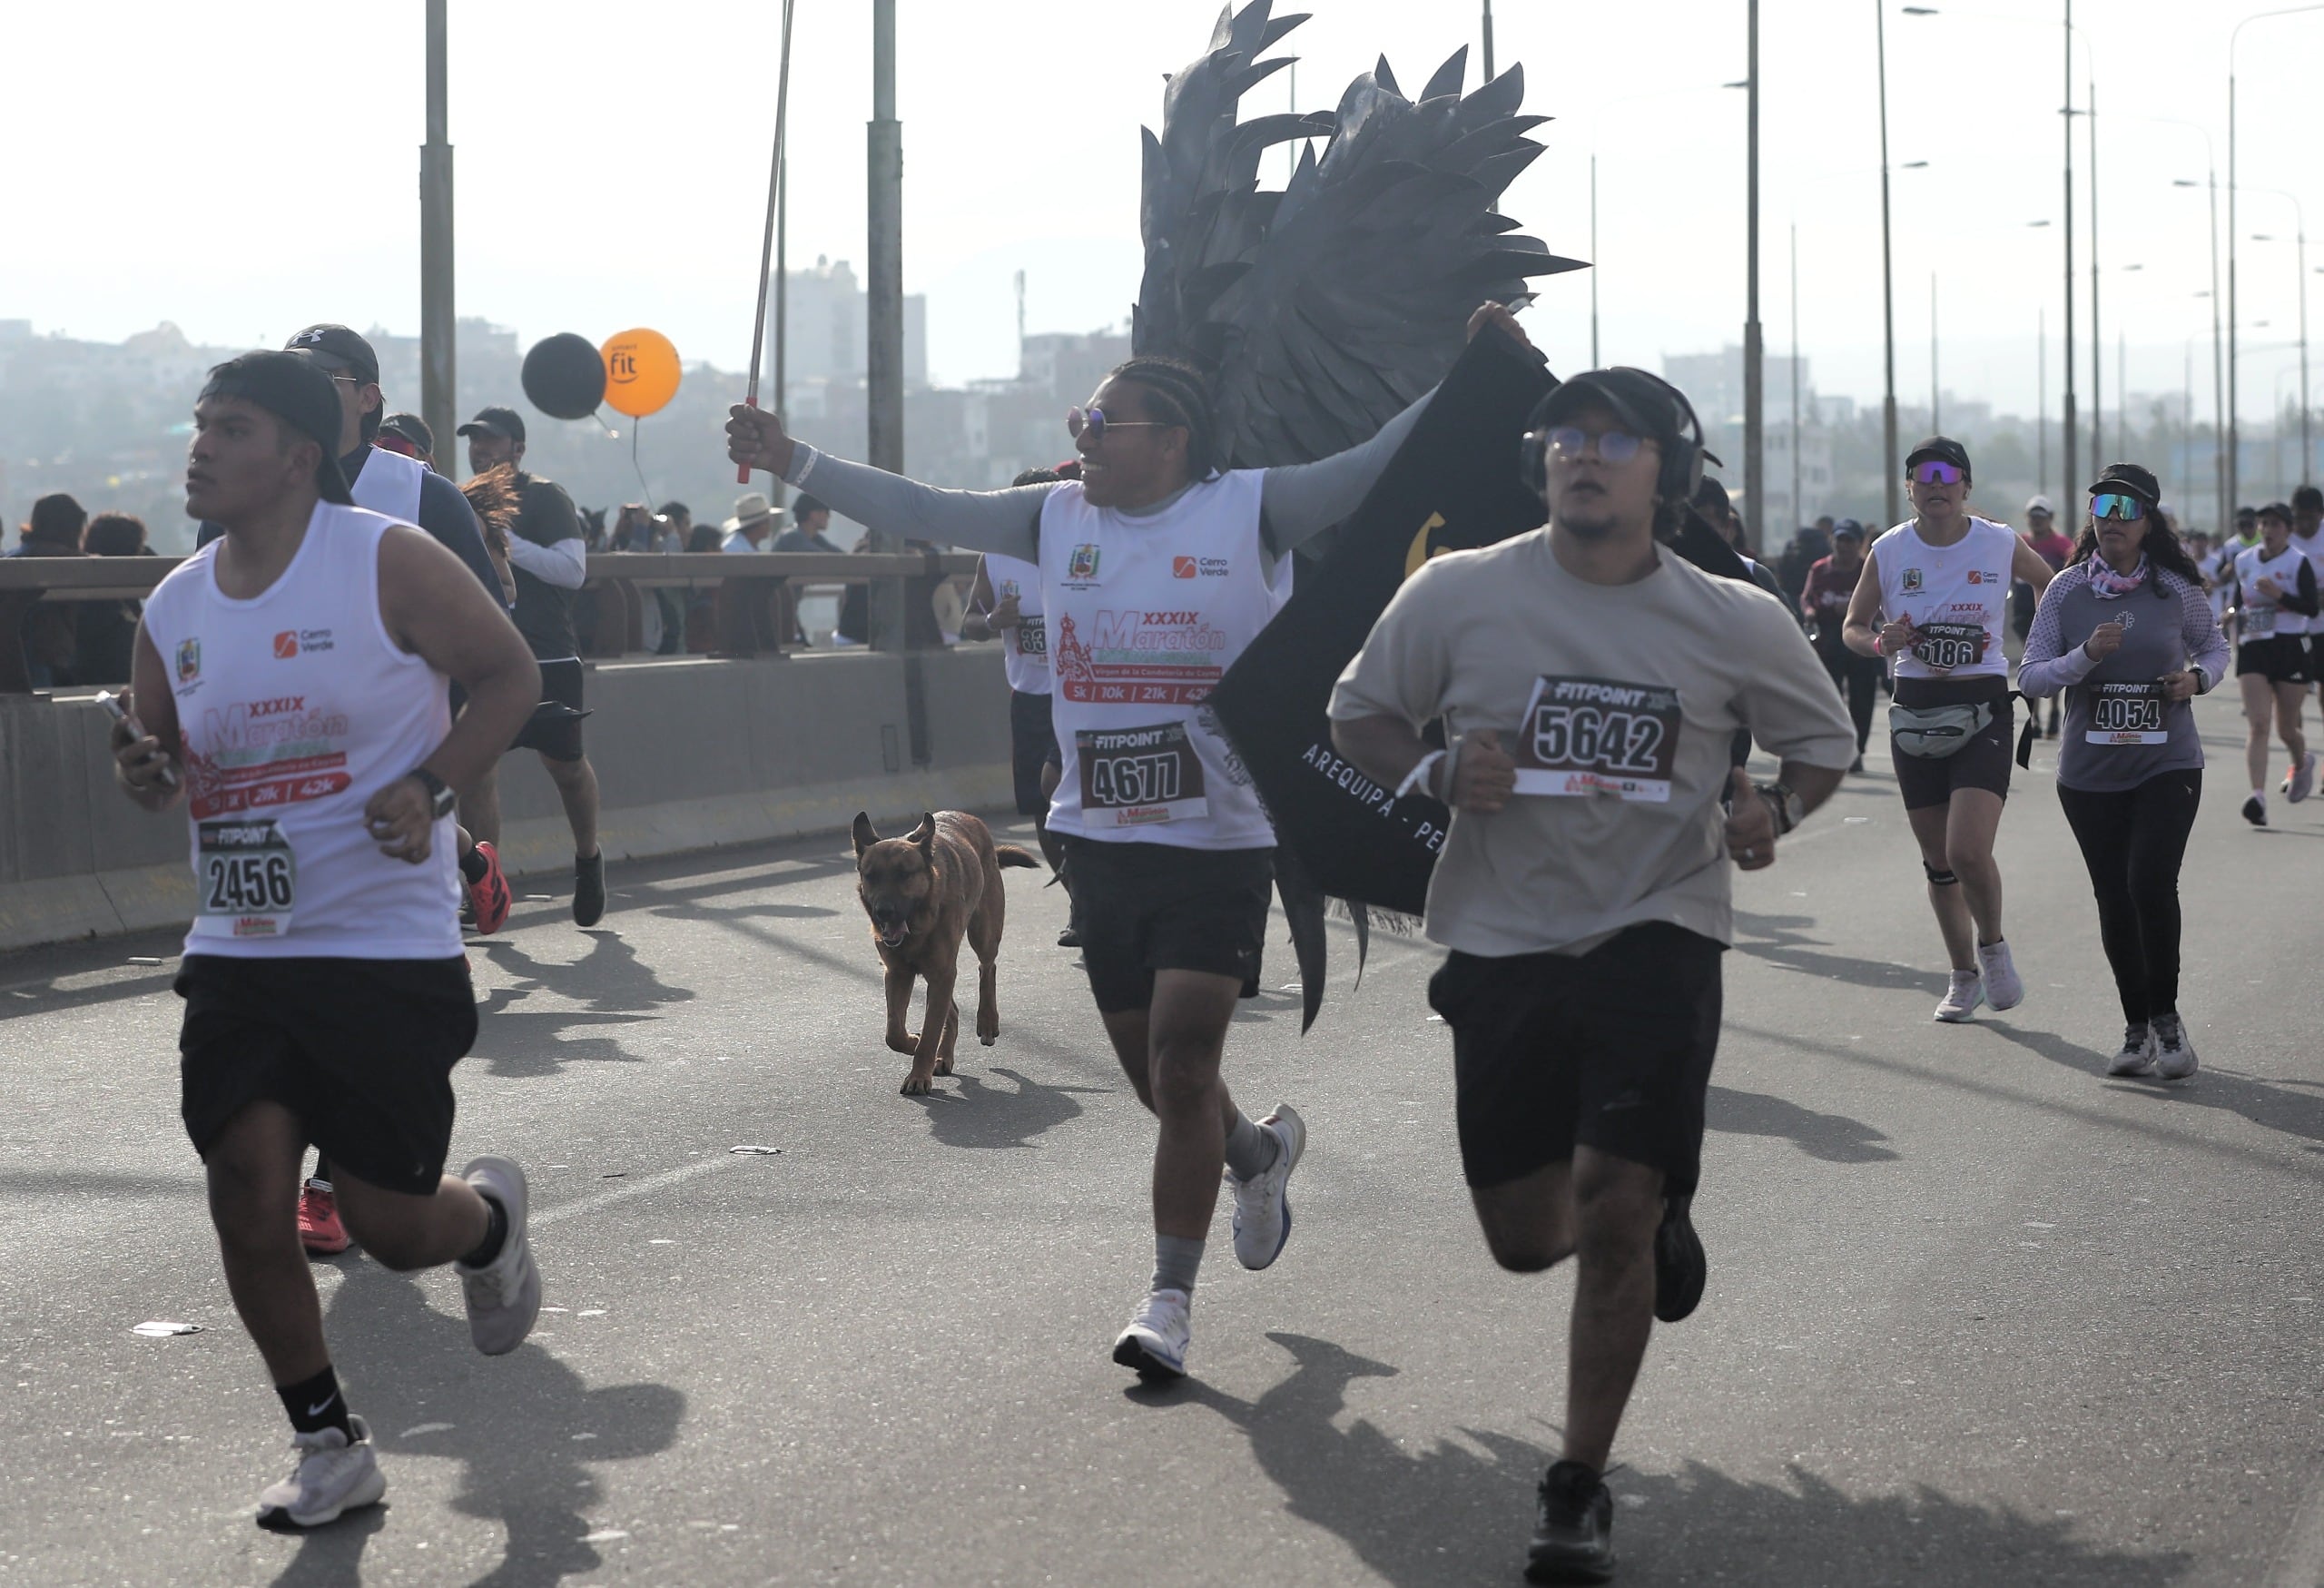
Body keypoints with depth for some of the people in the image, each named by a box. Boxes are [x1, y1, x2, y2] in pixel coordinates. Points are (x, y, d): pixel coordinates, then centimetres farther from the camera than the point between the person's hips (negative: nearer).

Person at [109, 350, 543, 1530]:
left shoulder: (387, 563, -9)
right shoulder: (175, 610, 6)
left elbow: (508, 673, -3)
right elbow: (157, 747, 18)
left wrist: (428, 785, -16)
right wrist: (146, 772, -6)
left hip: (389, 947, -4)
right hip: (241, 950, 5)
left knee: (391, 1224, -1)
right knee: (246, 1198, -7)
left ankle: (489, 1217, 37)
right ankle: (329, 1446, 10)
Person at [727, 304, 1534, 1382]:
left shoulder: (1250, 512, -8)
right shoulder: (1057, 517, 5)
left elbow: (1380, 465, -15)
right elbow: (920, 512, 8)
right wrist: (792, 462, 3)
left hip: (1219, 843, -5)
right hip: (1102, 840, 5)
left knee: (1181, 1069, -9)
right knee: (1154, 1073, 14)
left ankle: (1170, 1297, 3)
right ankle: (1258, 1153, 46)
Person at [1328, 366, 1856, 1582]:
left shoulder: (1735, 624, -3)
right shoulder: (1458, 593, -5)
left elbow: (1822, 737, 13)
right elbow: (1360, 712, 8)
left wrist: (1774, 808, -8)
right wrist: (1436, 772, -13)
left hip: (1658, 934, -2)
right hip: (1502, 939, 2)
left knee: (1612, 1213, -12)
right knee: (1523, 1238, 9)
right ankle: (1655, 1218, 46)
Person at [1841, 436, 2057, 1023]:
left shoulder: (2000, 545, -3)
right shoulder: (1888, 551, 0)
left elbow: (2051, 586, 16)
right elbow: (1852, 628, 9)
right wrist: (1880, 641, -13)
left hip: (1983, 711, -3)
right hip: (1914, 711, 3)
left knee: (1968, 850, -18)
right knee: (1937, 860, 8)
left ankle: (1993, 947, 10)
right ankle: (1964, 977, 25)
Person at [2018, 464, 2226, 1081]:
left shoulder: (2176, 590, 0)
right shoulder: (2066, 591, 0)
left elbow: (2214, 646, 17)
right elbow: (2031, 677, -3)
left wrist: (2198, 677, -5)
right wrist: (2086, 655, -20)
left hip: (2167, 766, -2)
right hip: (2089, 772, 2)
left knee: (2151, 883, -17)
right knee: (2114, 899, 6)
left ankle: (2166, 1018, 2)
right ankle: (2137, 1029, 21)